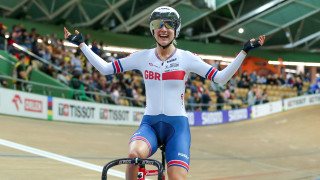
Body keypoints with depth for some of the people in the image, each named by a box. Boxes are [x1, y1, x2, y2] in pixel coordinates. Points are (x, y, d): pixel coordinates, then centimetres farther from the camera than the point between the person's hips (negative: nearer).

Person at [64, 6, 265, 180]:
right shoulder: (143, 57, 5)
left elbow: (221, 77, -6)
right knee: (135, 152, -33)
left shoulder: (187, 58, -1)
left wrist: (244, 51, -12)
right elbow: (105, 68, 8)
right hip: (150, 124, 1)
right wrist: (81, 44, 7)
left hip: (177, 125, -1)